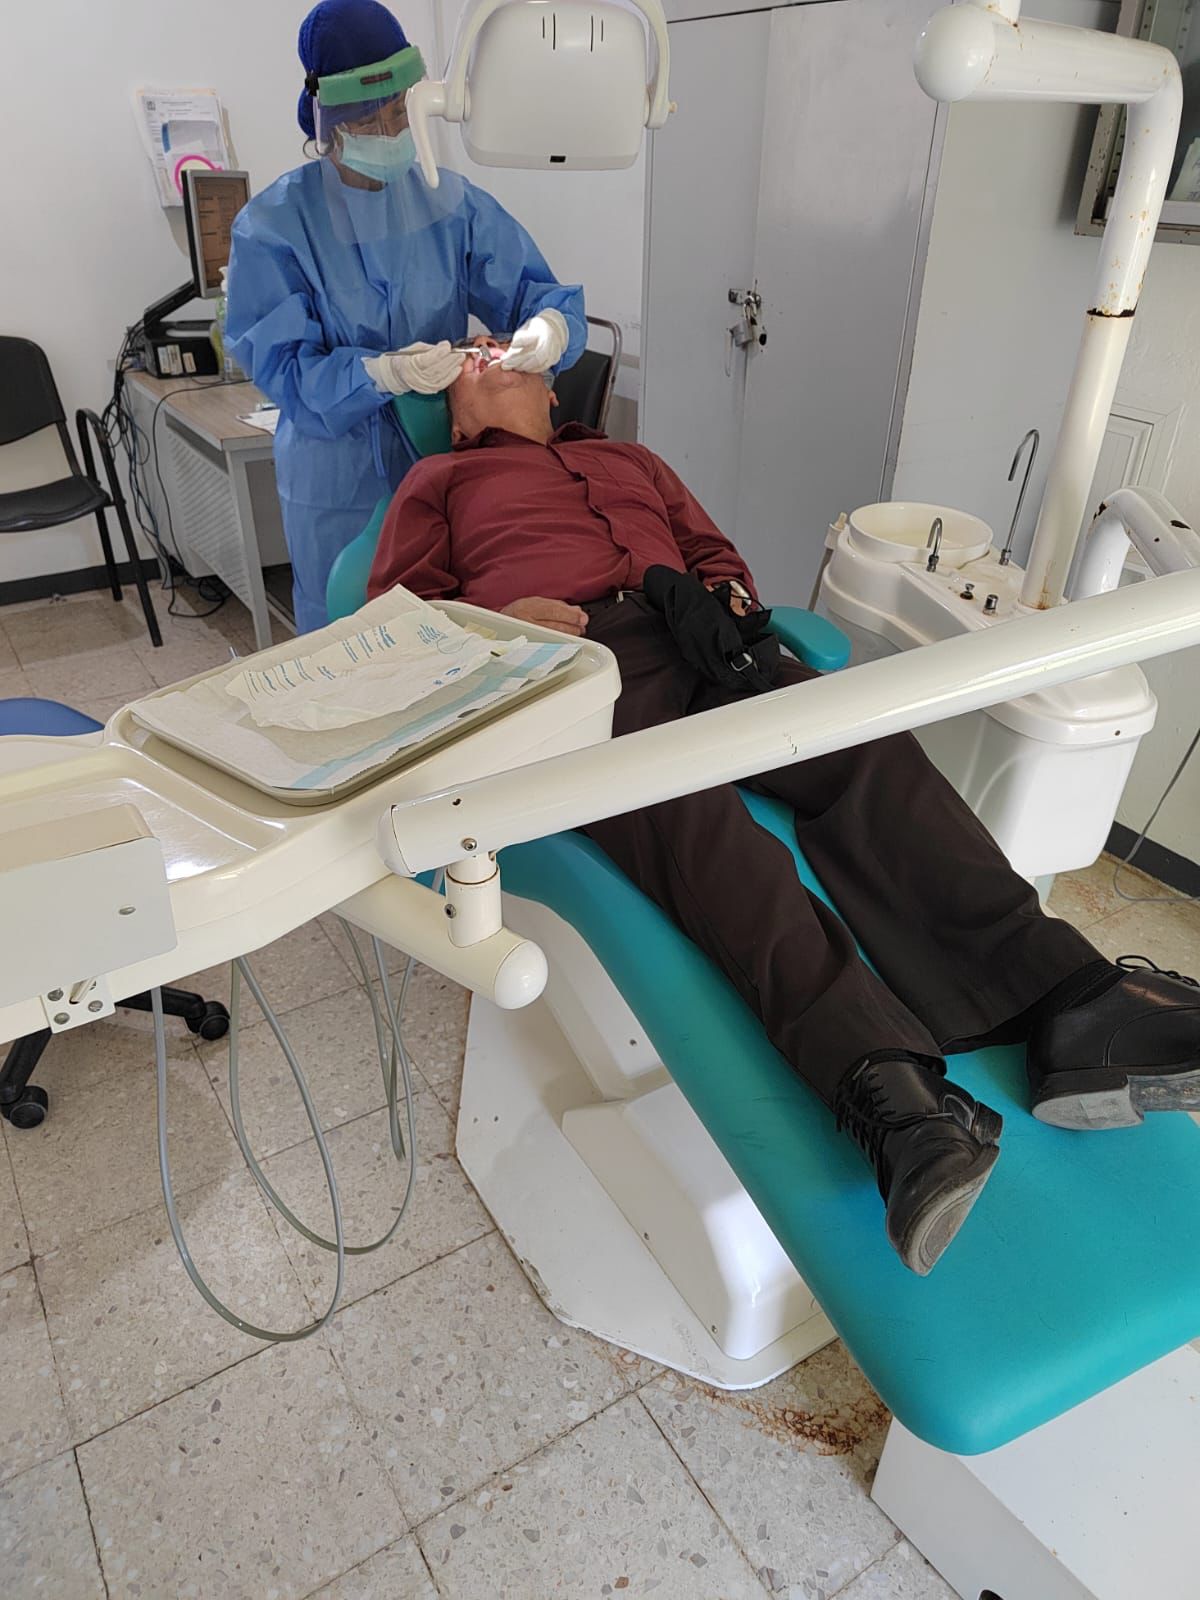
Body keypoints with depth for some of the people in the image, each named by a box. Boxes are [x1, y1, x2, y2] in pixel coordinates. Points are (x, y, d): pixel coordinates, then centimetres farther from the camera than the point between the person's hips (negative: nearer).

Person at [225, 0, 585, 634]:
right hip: (335, 479, -2)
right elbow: (278, 366, -15)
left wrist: (551, 325, -28)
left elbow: (529, 289, -2)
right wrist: (378, 374, -33)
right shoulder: (273, 223, -10)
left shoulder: (450, 201, -1)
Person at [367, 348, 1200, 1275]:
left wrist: (727, 598, 6)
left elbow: (718, 555, 32)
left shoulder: (630, 459, 39)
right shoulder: (438, 483, 29)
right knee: (690, 811, -36)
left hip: (693, 639, 4)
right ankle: (885, 1087, -52)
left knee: (869, 747, -25)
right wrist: (501, 616, -5)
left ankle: (1071, 1010, -36)